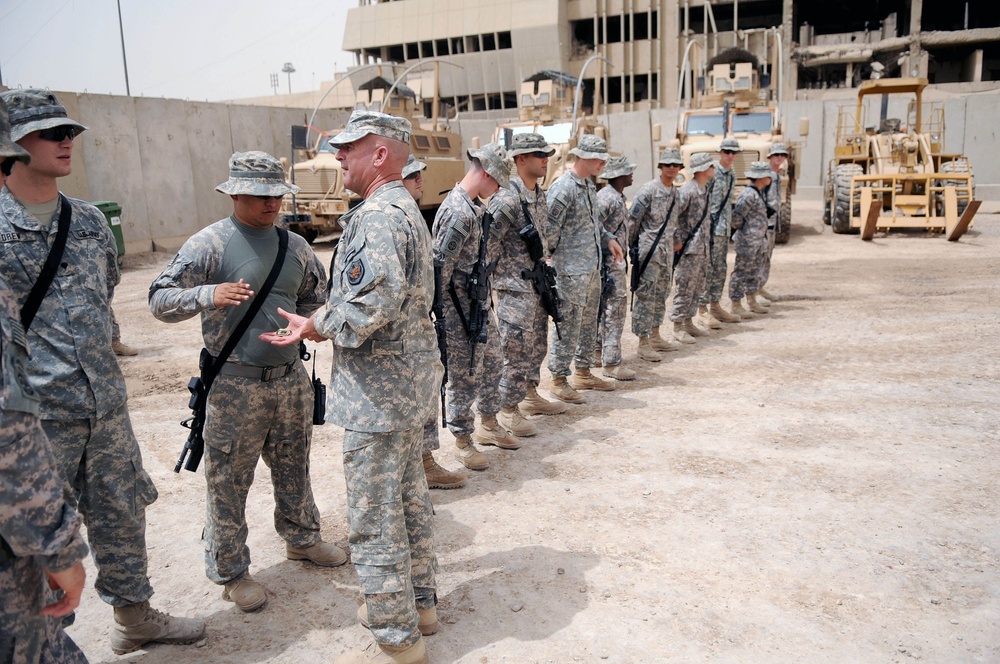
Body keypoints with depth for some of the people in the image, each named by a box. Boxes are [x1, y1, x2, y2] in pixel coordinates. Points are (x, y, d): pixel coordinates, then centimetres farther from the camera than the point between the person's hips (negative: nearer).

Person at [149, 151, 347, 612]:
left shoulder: (294, 245, 8)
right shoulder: (209, 244, -9)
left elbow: (315, 297, 23)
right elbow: (160, 301, -13)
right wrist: (209, 295, -30)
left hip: (291, 378, 5)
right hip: (236, 385, -5)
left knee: (293, 468, 20)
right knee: (229, 483, 5)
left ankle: (301, 538, 42)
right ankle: (230, 571, 22)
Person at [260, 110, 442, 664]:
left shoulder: (378, 216, -20)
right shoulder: (406, 209, 15)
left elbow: (370, 305, -31)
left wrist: (317, 327, -13)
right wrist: (321, 324, 13)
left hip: (379, 394, -11)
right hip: (411, 385, 11)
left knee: (374, 517, 1)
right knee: (408, 497, 21)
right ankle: (419, 601, 38)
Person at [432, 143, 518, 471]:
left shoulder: (475, 207, 8)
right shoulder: (458, 213, -23)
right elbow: (439, 266, -23)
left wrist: (503, 220, 8)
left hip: (481, 305, 10)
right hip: (461, 310, -10)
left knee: (491, 363, 21)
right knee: (465, 376, 3)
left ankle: (489, 425, 38)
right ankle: (463, 441, 19)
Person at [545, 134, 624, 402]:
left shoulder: (589, 185, 12)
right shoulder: (563, 188, -17)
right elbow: (549, 230, -18)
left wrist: (608, 239, 12)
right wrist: (556, 258, -7)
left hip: (593, 268, 9)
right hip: (571, 271, -9)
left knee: (588, 323, 16)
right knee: (568, 325, -3)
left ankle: (583, 372, 29)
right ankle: (559, 380, 8)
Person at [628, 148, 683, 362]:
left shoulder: (675, 193, 12)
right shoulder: (648, 190, -11)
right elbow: (633, 220, -10)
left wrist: (673, 243, 16)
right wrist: (631, 246, -6)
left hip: (667, 249, 8)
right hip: (649, 250, -8)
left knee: (661, 294, 14)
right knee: (646, 295, -5)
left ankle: (655, 336, 25)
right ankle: (643, 344, -2)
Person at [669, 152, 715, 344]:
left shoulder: (705, 189, 12)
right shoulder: (688, 191, -17)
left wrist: (707, 243, 18)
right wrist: (677, 241, -17)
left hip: (702, 248, 9)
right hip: (689, 248, -9)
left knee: (697, 287, 15)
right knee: (684, 287, -3)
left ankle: (688, 322, 25)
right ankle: (678, 327, 4)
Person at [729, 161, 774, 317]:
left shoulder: (761, 192, 12)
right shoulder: (749, 195, -20)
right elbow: (737, 216, -23)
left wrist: (763, 237, 17)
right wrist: (741, 229, -7)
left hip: (759, 240, 10)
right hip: (747, 241, -10)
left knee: (755, 272, 17)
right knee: (742, 272, -2)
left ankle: (752, 302, 29)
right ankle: (736, 305, 5)